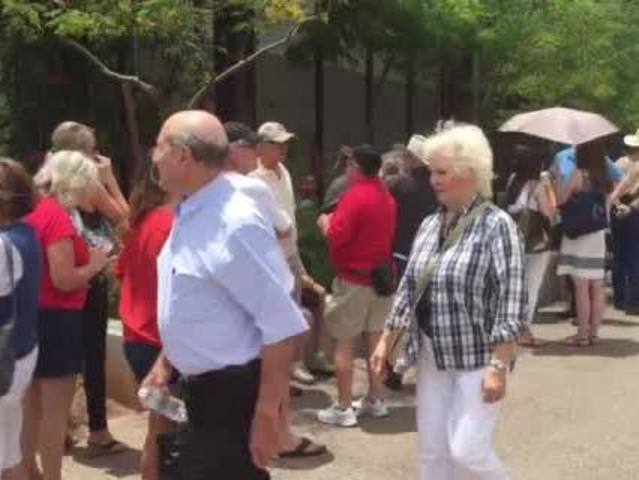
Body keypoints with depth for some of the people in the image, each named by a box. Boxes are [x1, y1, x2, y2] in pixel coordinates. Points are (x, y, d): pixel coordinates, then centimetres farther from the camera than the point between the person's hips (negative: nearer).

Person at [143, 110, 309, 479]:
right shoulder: (189, 215, 5)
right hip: (199, 390, 9)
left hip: (233, 394, -9)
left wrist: (266, 415, -24)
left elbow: (283, 326, -25)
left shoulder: (237, 223, -24)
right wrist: (165, 362, 18)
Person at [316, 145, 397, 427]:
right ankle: (375, 400, 21)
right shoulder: (386, 196, 10)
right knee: (375, 339, 14)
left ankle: (343, 408, 1)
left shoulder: (355, 195, -17)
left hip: (353, 279, -8)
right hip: (381, 275, 8)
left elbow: (336, 236, -22)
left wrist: (325, 223, -1)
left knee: (343, 342, -1)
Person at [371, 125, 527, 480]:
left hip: (477, 358, -6)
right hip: (432, 357, 7)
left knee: (468, 451, -9)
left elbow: (512, 302, -17)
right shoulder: (430, 225, 8)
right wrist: (386, 340, 11)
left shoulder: (497, 225, -13)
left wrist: (498, 365, -22)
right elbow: (410, 287, 14)